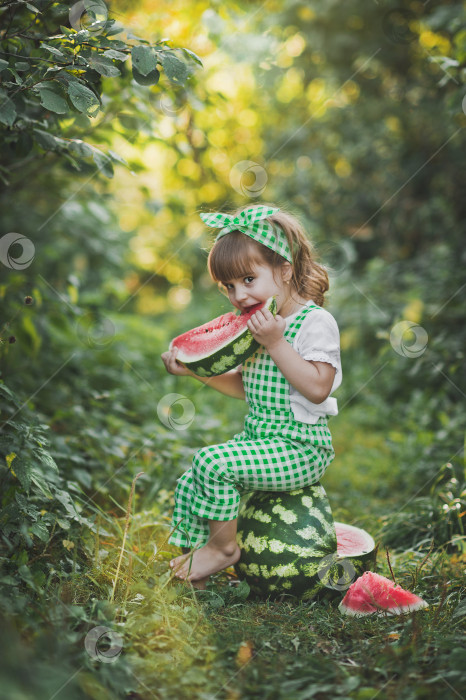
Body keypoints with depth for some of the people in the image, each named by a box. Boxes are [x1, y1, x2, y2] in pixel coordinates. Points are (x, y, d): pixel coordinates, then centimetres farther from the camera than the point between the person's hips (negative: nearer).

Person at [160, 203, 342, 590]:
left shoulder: (316, 322, -14)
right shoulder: (259, 324, 12)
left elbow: (317, 388, -24)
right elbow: (243, 386, 21)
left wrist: (275, 343, -25)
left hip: (301, 449, -9)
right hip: (259, 438, 9)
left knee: (212, 462, -23)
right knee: (189, 484, 0)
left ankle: (224, 546, -3)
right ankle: (194, 558, 16)